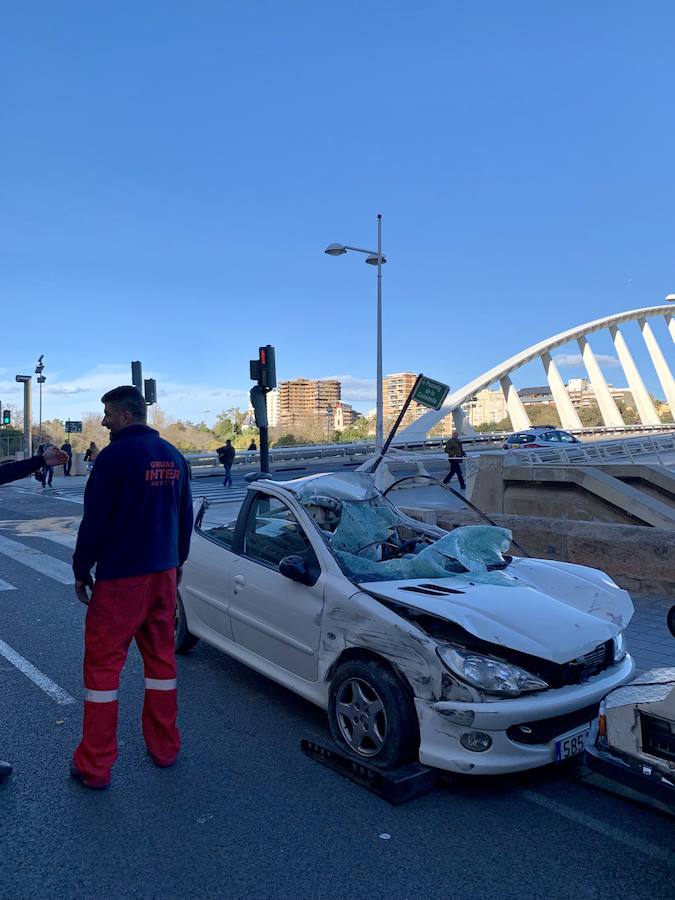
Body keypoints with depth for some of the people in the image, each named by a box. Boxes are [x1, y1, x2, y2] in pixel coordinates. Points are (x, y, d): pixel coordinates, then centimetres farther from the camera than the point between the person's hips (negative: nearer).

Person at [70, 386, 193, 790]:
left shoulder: (115, 455, -14)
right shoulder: (172, 456, 7)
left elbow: (95, 521, -13)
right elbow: (186, 516, 13)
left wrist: (81, 570, -1)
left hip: (120, 577, -6)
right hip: (164, 574, 7)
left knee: (103, 665, 4)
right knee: (162, 658, 16)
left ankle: (95, 766, 12)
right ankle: (165, 747, 27)